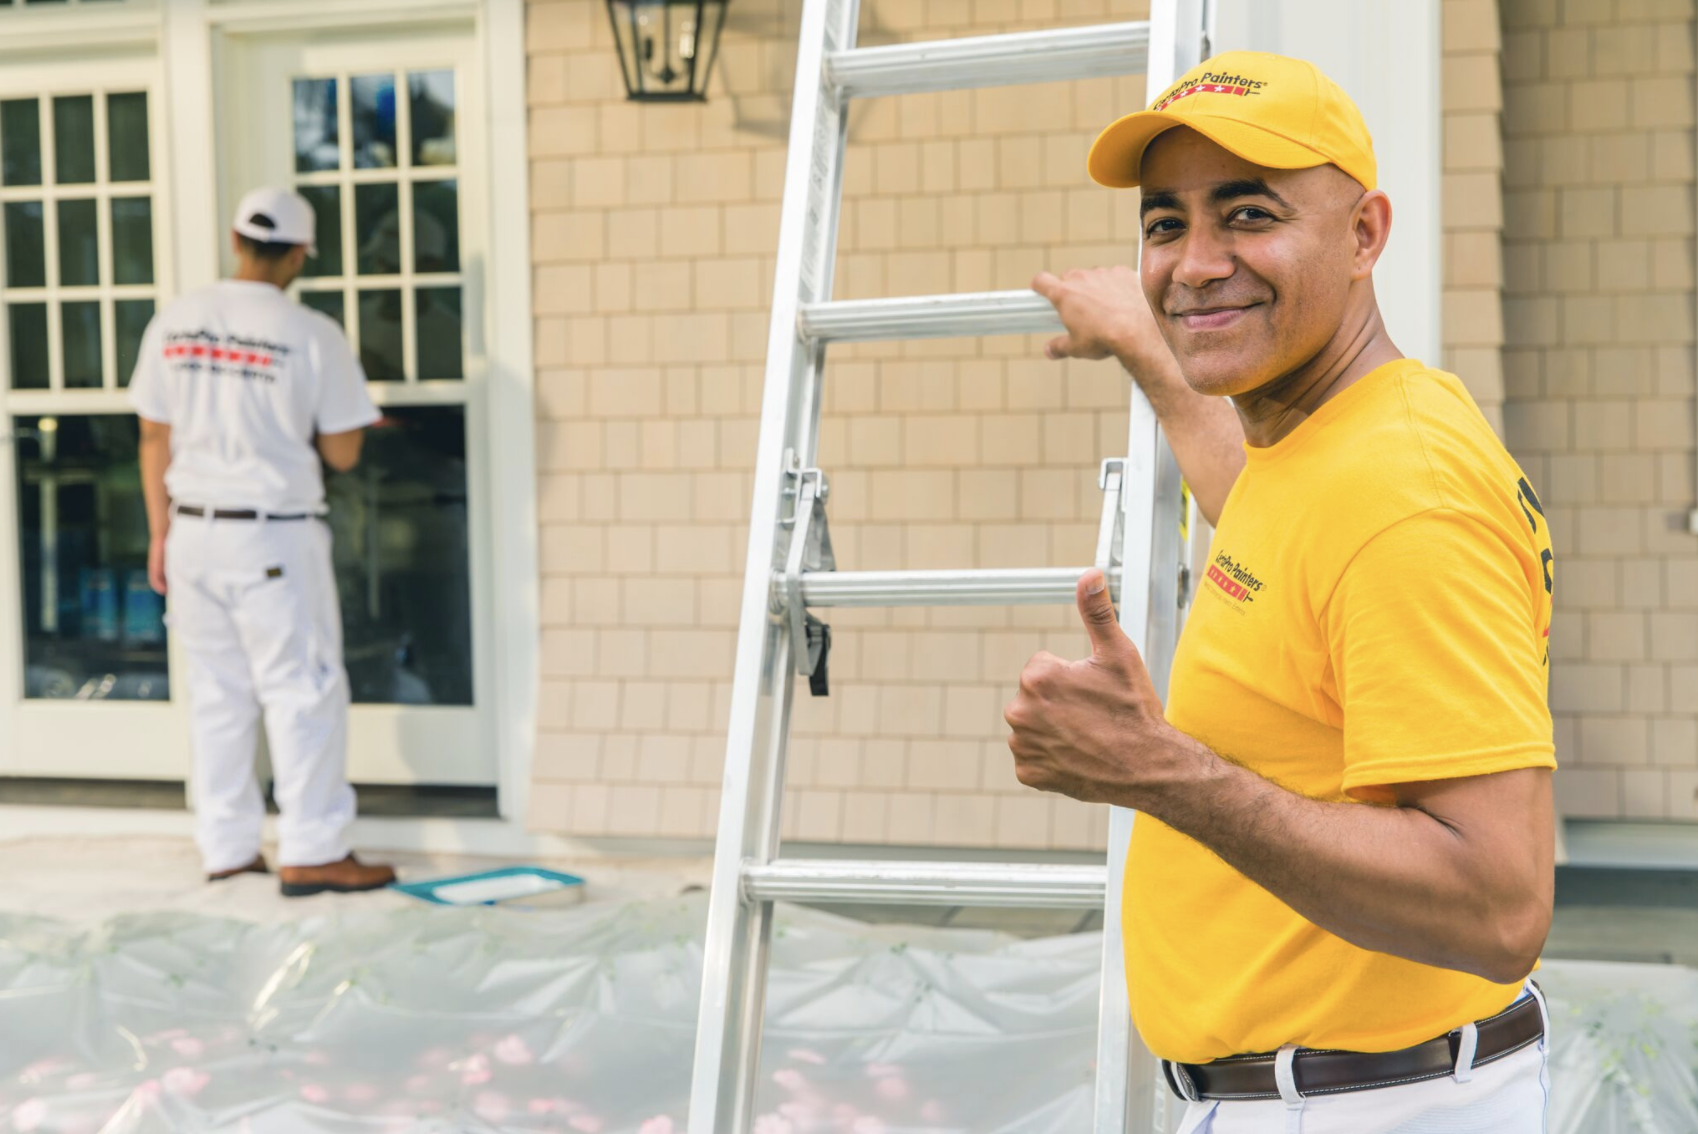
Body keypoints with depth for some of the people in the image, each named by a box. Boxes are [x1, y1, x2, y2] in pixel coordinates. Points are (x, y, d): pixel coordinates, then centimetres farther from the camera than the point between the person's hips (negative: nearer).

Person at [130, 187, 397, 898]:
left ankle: (225, 847, 20)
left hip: (193, 531, 5)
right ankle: (311, 852, 4)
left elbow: (155, 441, 7)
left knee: (218, 693, 13)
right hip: (275, 538, -5)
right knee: (303, 691, 3)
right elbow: (342, 453, -7)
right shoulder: (312, 336, -11)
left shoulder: (174, 325, 2)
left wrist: (161, 533, 15)